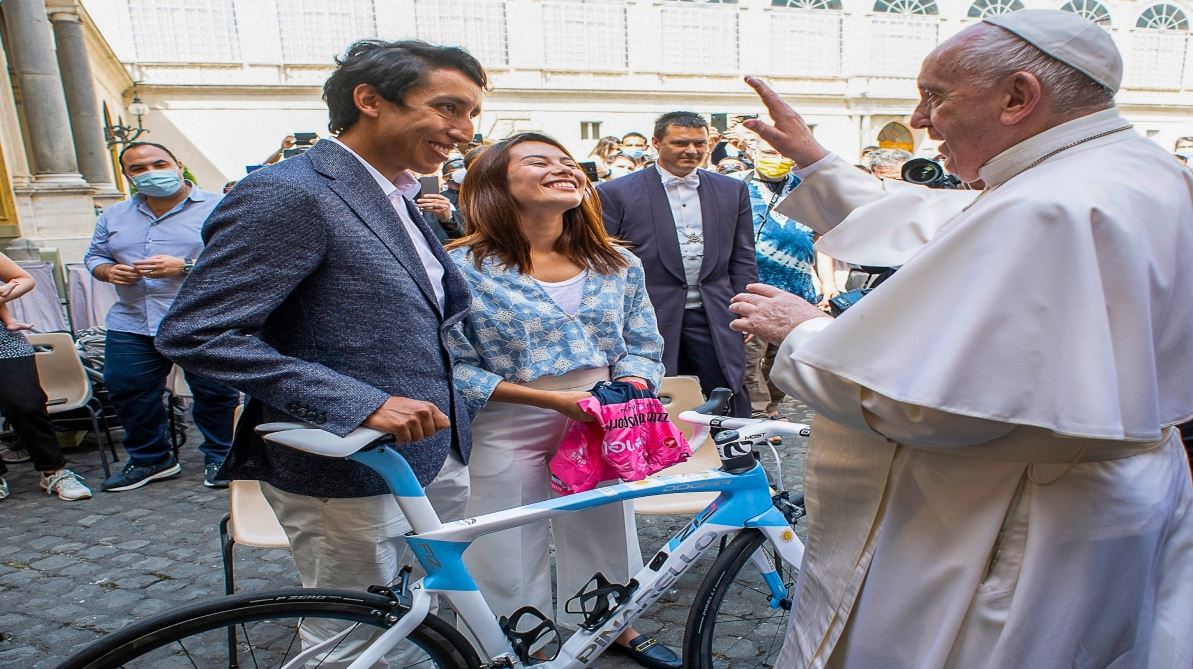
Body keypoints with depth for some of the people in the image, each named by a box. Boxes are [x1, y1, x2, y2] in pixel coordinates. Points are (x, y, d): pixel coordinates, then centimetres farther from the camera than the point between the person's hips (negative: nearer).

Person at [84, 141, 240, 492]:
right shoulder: (114, 216, 16)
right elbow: (94, 255, 23)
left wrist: (185, 267, -20)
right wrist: (108, 270, -2)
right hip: (131, 325, 5)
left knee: (214, 393, 0)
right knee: (126, 390, 10)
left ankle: (219, 457, 20)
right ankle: (150, 458, 28)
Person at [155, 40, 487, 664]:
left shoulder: (395, 197, 11)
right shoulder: (287, 193, -19)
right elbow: (195, 334, -24)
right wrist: (361, 404, -29)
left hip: (434, 454, 9)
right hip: (352, 473, -9)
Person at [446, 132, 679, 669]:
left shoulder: (619, 265, 1)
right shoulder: (462, 267, -13)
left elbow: (643, 347, 7)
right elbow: (453, 368, -14)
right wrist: (552, 399, -21)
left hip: (599, 432, 4)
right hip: (507, 438, -3)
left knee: (602, 538, 19)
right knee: (511, 552, 12)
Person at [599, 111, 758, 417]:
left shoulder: (733, 191, 9)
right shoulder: (617, 193, -3)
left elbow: (742, 258, 13)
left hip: (716, 319, 3)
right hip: (648, 320, -3)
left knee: (731, 410, 10)